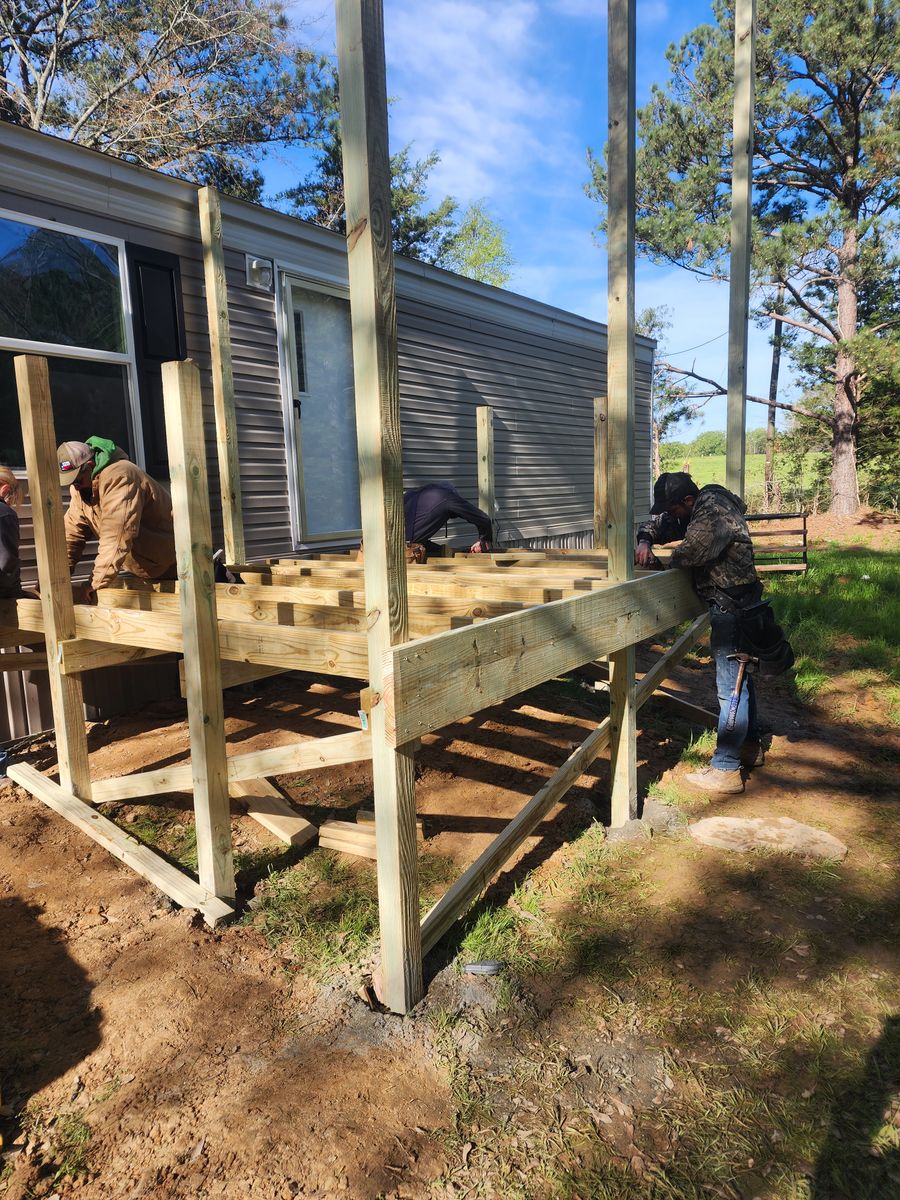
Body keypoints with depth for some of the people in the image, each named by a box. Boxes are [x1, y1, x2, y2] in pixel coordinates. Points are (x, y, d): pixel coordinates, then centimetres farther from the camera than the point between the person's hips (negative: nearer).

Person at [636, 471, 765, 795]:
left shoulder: (712, 512, -21)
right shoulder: (699, 506, 11)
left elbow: (688, 553, -34)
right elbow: (658, 523, 18)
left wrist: (662, 561, -12)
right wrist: (645, 541, -5)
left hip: (732, 607, -11)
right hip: (737, 603, 11)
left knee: (731, 686, -8)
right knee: (739, 676, 21)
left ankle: (725, 770, -2)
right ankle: (750, 746, 37)